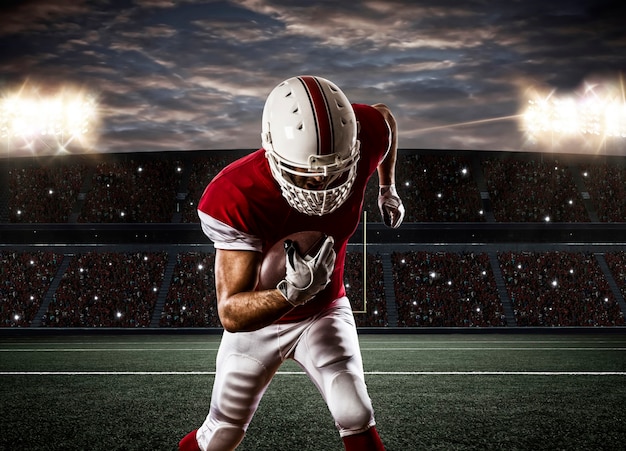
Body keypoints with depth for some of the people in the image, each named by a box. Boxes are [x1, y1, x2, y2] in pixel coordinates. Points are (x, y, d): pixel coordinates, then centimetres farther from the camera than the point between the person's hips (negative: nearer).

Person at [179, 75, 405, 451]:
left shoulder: (360, 137, -28)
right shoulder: (237, 197, -38)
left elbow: (384, 116, 1)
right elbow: (231, 314, -37)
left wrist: (387, 187, 9)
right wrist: (291, 292, -55)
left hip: (325, 311, 2)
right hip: (258, 318, -1)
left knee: (355, 416, -18)